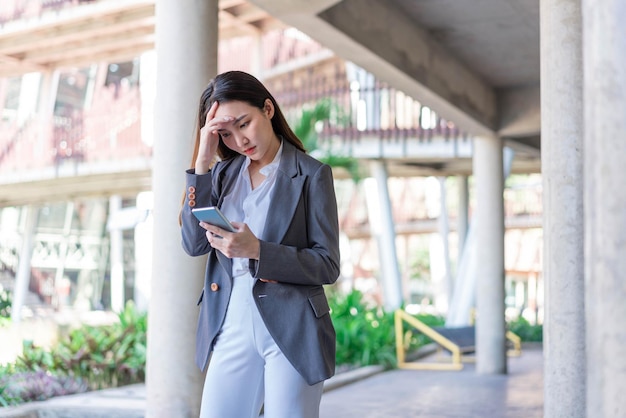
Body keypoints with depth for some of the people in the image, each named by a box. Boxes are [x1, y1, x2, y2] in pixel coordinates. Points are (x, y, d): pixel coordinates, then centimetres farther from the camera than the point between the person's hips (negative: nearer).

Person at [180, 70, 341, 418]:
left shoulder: (311, 175, -3)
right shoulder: (224, 172, 10)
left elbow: (328, 265, -8)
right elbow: (193, 244, -3)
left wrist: (257, 251, -21)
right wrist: (203, 163, -8)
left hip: (291, 333, -4)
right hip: (232, 329, 4)